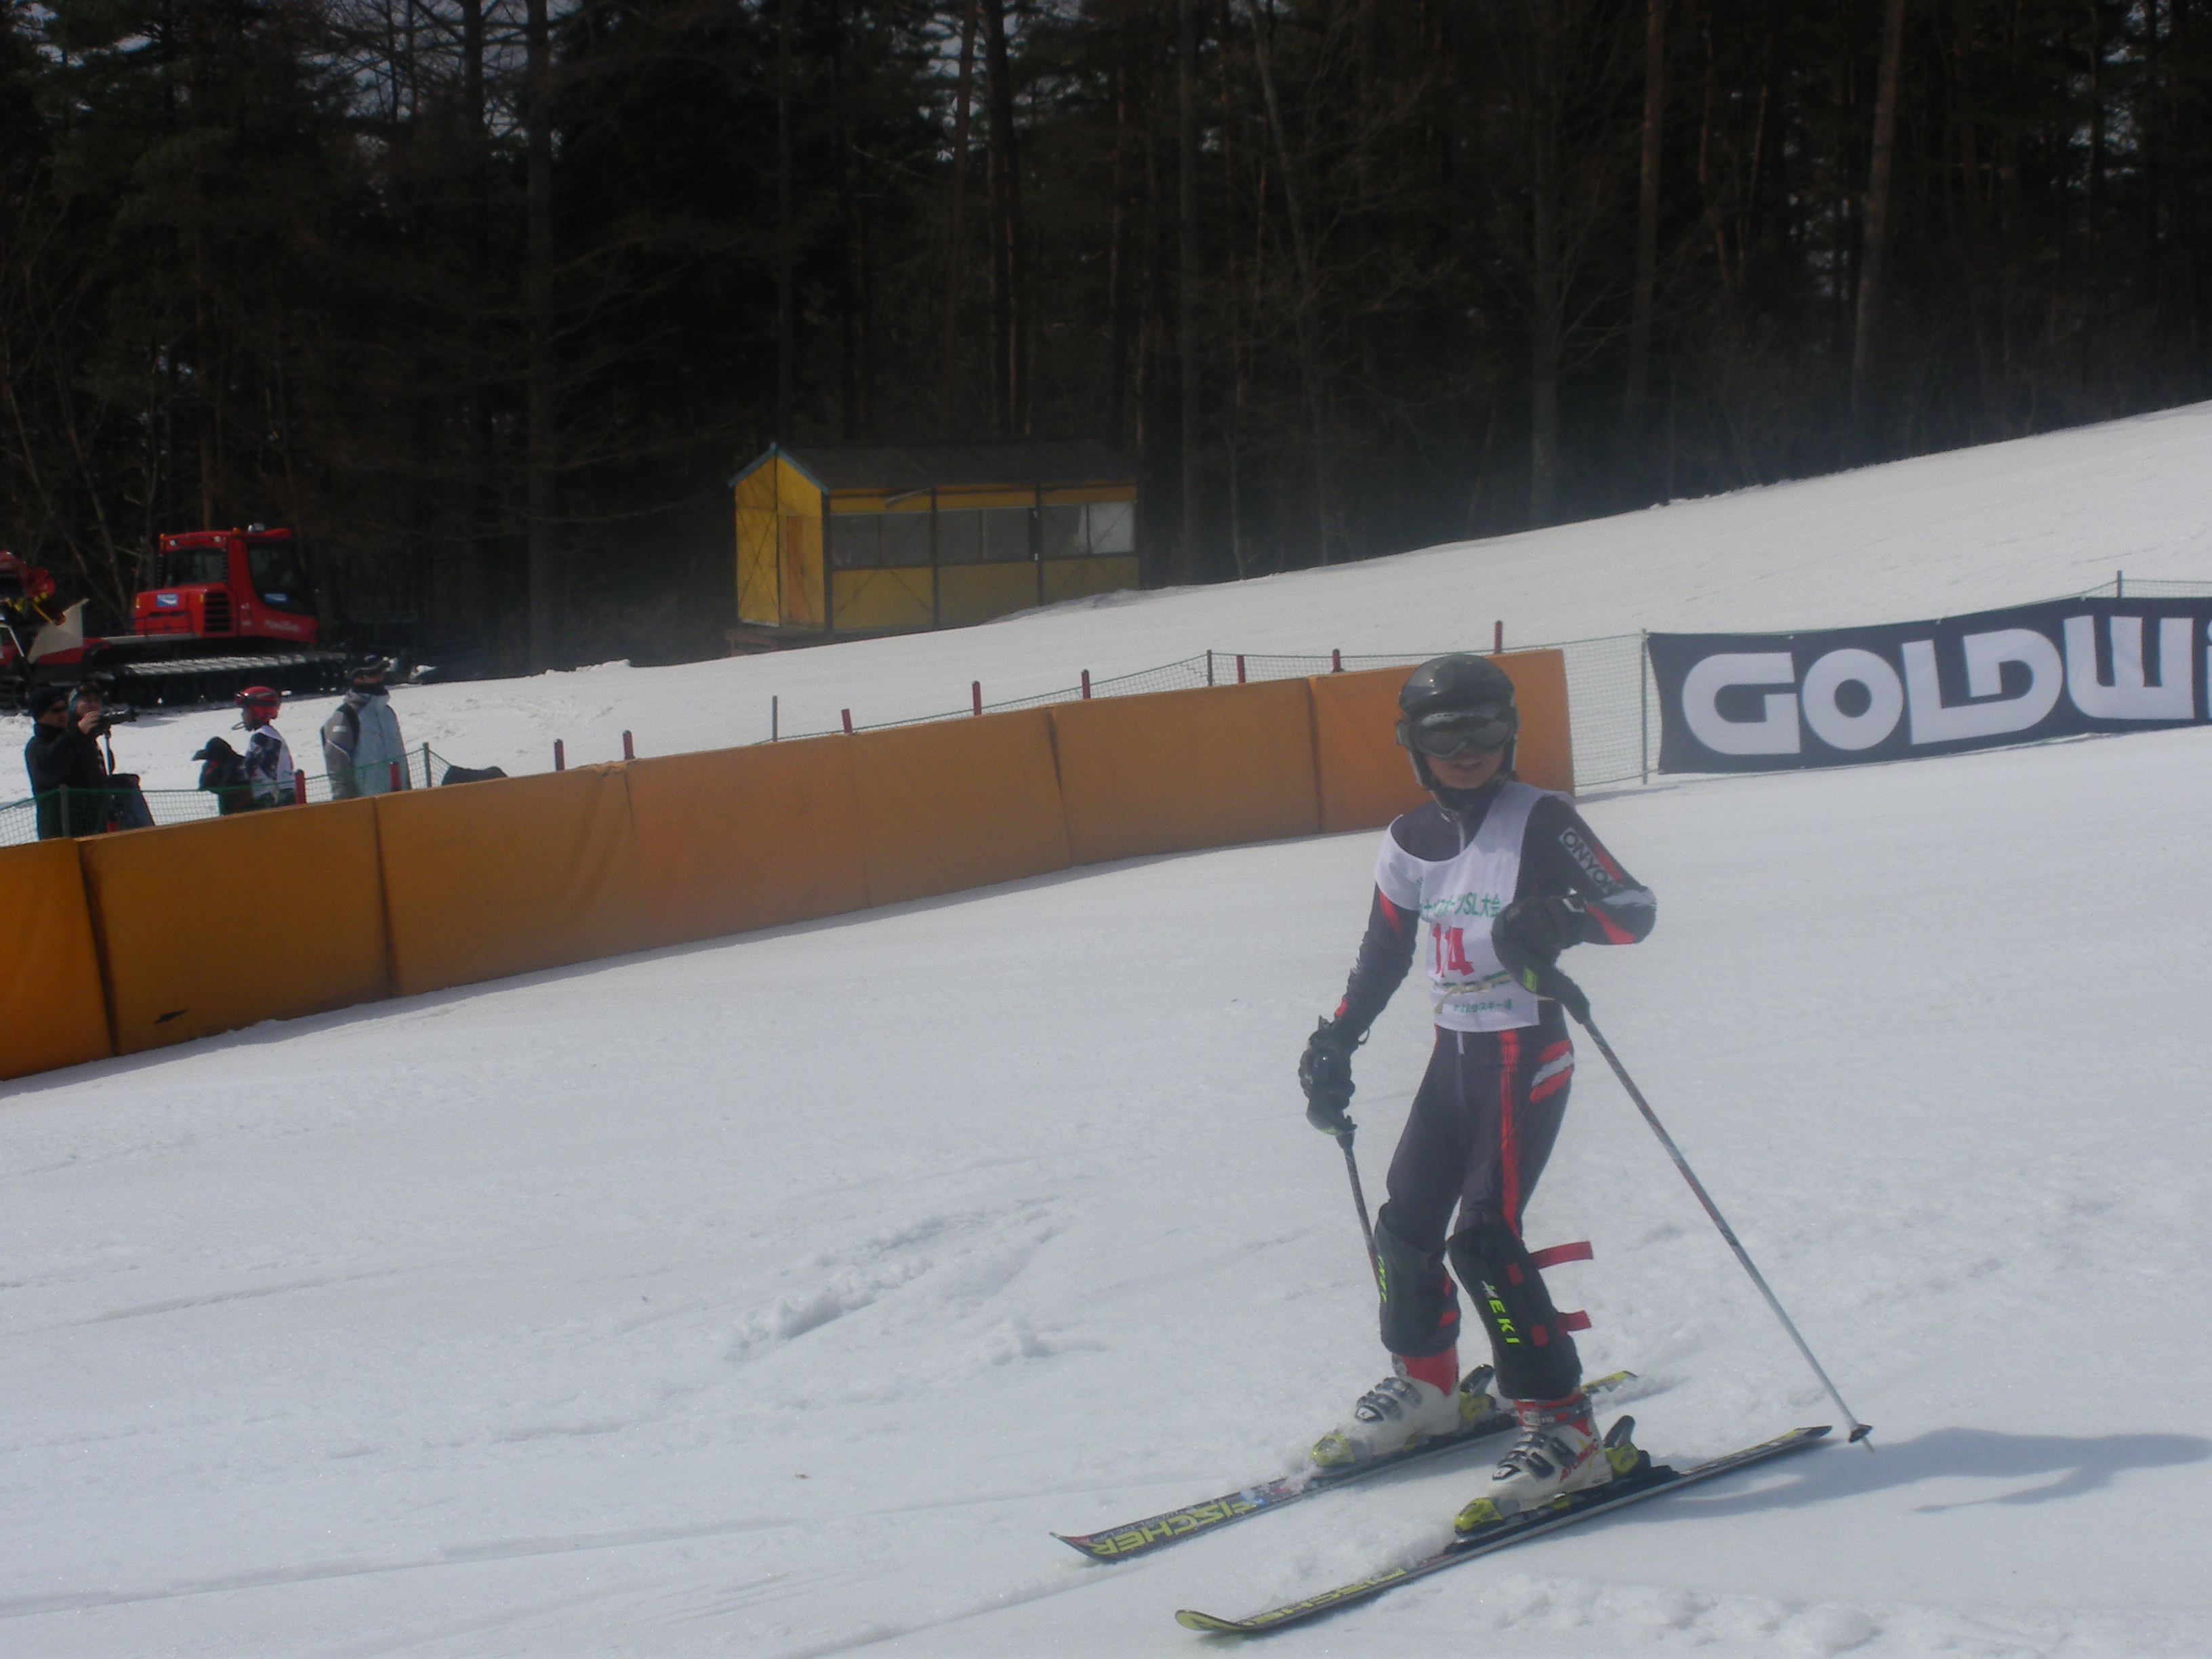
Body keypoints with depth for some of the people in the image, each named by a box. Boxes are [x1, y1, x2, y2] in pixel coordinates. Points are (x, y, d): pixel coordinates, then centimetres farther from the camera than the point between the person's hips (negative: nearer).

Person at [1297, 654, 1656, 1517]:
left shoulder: (1539, 820, -10)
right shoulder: (1409, 845, 5)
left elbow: (1636, 909, -15)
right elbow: (1382, 955, 17)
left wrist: (1560, 921, -34)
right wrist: (1333, 1045, 14)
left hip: (1526, 1056, -6)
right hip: (1453, 1055, 6)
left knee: (1484, 1238, -16)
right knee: (1405, 1226, 9)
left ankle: (1564, 1428, -9)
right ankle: (1424, 1385, 34)